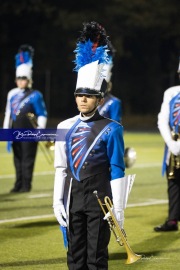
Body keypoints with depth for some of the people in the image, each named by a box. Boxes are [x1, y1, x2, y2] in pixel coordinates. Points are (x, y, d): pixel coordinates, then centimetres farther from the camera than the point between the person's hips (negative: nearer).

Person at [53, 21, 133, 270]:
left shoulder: (111, 130, -5)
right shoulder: (65, 128, 6)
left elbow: (117, 172, -5)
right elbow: (61, 168, 10)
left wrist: (118, 208, -8)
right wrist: (58, 201, 5)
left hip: (99, 198, -4)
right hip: (73, 196, 4)